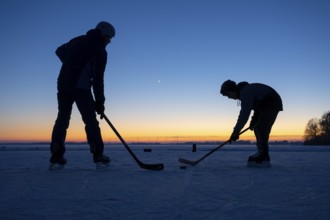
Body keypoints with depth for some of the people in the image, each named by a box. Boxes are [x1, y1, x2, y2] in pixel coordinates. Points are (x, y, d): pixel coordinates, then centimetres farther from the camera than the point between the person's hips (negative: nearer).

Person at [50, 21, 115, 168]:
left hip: (62, 83, 6)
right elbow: (98, 79, -7)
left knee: (62, 117, 9)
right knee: (90, 120, 0)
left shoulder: (78, 40, 17)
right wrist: (100, 102, -3)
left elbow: (59, 51, 30)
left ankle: (56, 155, 5)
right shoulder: (100, 50, -2)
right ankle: (98, 154, -1)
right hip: (81, 86, -6)